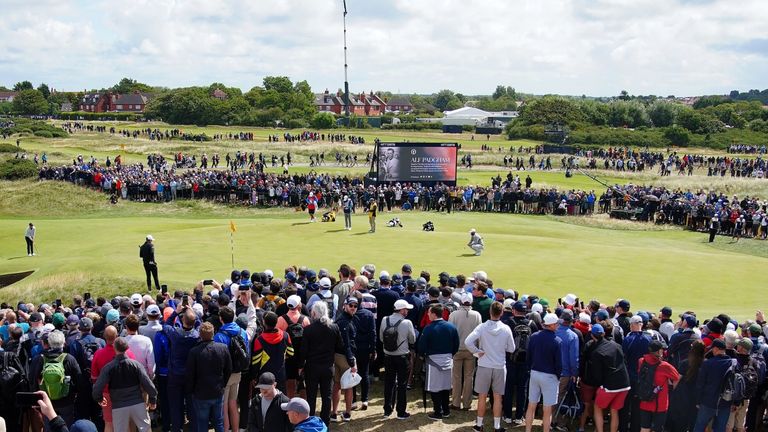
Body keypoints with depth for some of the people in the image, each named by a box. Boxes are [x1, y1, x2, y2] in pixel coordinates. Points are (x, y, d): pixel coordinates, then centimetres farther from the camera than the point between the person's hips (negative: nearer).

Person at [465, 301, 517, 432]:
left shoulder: (482, 327, -13)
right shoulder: (506, 329, -9)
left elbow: (467, 341, -22)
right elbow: (511, 349, 0)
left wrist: (478, 351, -8)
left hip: (484, 366, 0)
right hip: (500, 367, 1)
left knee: (482, 396, 11)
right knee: (497, 397, 11)